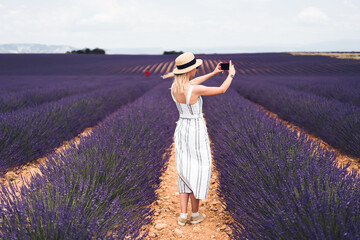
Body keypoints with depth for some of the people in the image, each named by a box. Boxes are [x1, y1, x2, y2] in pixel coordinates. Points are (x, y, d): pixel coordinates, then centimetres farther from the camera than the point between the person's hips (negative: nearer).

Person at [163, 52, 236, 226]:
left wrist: (213, 73, 25)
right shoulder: (195, 90, -25)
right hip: (196, 132, -6)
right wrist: (231, 74, 8)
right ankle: (195, 214, 20)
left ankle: (183, 215, 12)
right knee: (197, 172, 9)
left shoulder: (174, 87, -3)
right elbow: (222, 90, -11)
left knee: (185, 172, 14)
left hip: (181, 130, 6)